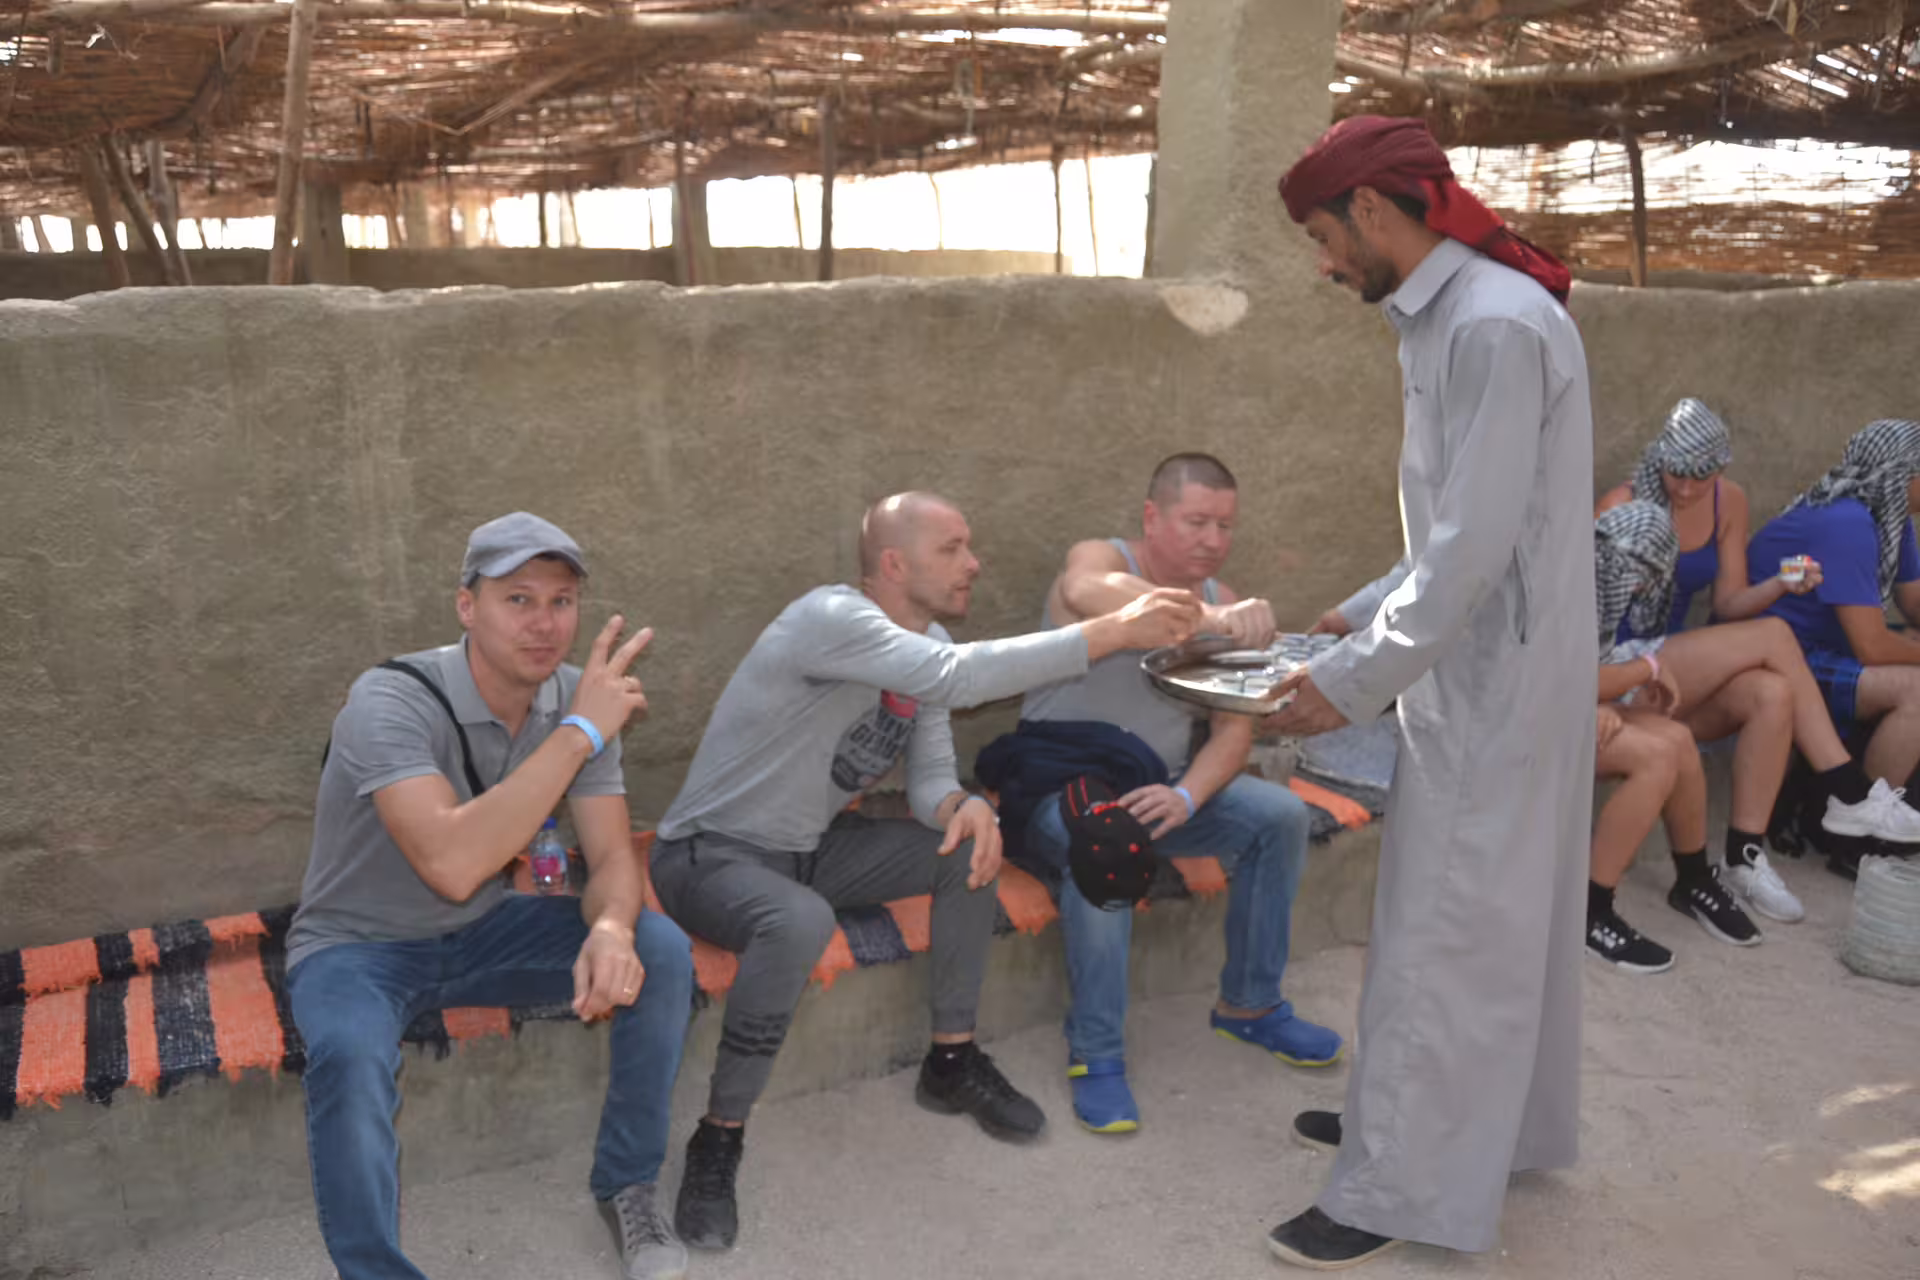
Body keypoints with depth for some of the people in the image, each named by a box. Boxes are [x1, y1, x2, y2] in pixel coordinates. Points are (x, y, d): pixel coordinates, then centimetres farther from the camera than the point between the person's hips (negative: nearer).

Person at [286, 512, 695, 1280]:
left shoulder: (575, 700, -9)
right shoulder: (391, 701, -28)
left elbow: (613, 858, -9)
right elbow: (452, 864, -40)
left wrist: (610, 929, -34)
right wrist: (579, 733, -37)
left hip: (483, 930, 5)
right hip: (359, 948, -5)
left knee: (660, 953, -17)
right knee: (349, 1059, -37)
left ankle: (626, 1185, 4)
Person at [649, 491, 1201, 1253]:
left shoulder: (928, 645, 0)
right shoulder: (831, 617, -27)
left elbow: (930, 782, -1)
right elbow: (958, 678, -42)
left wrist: (965, 806, -27)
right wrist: (1112, 632, -40)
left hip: (811, 846, 8)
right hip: (711, 852, -8)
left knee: (971, 845, -4)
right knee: (800, 922, -38)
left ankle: (951, 1061, 11)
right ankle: (718, 1140, -18)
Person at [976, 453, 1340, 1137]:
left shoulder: (1226, 605, 4)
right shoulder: (1100, 558, -13)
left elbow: (1234, 731, -1)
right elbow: (1088, 593, -41)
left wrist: (1186, 797, -22)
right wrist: (1212, 618, -56)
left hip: (1157, 786, 6)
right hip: (1060, 780, -6)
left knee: (1282, 815, -10)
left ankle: (1249, 1005, 8)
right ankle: (1095, 1053, -21)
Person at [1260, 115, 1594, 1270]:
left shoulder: (1496, 324, -21)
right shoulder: (1453, 315, 10)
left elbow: (1477, 547, -24)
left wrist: (1353, 684, -19)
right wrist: (1366, 615, 13)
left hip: (1499, 680, -9)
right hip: (1479, 666, 9)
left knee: (1448, 933, 0)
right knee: (1495, 918, 19)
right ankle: (1485, 1125, 36)